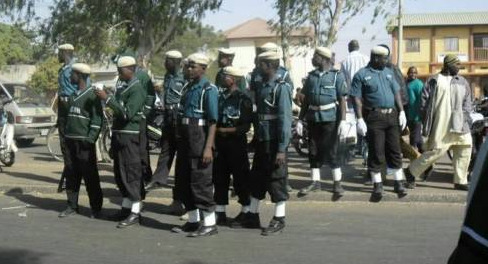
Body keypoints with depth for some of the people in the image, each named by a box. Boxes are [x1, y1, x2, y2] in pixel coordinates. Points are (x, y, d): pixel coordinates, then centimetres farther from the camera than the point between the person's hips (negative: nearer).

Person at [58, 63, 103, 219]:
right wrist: (65, 134, 17)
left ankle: (96, 208, 4)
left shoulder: (92, 95, -6)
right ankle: (72, 206, 14)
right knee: (71, 175, 7)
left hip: (84, 141, -7)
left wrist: (91, 138, -18)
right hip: (70, 141, 7)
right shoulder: (72, 96, 17)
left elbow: (97, 118, -11)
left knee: (90, 176, -3)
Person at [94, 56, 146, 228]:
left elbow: (127, 113, -22)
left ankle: (135, 212, -3)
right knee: (120, 173, 13)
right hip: (118, 134, 9)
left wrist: (107, 99, -20)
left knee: (131, 173, -7)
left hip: (129, 136, -9)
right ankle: (126, 207, 23)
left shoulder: (137, 89, -13)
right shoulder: (121, 87, 15)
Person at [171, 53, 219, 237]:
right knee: (182, 182, 12)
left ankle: (209, 223, 4)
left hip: (199, 139, -9)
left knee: (200, 182, -5)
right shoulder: (188, 88, 15)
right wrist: (179, 141, 17)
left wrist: (208, 147, -22)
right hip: (184, 139, 9)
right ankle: (193, 220, 23)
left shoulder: (209, 89, -10)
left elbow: (213, 121, -15)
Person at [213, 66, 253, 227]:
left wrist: (225, 130, -14)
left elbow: (245, 127, -12)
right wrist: (217, 131, -2)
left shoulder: (243, 99, -8)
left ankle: (245, 213, 13)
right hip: (220, 143, 6)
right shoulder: (221, 96, 10)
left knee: (240, 177, 2)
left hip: (236, 143, -6)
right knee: (219, 178, 8)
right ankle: (220, 214, 17)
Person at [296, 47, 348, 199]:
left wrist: (343, 121, -14)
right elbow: (306, 100, 15)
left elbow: (342, 100, -6)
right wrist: (300, 120, 10)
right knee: (313, 151, 7)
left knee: (330, 151, -5)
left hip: (330, 118, -5)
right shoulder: (311, 76, 12)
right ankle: (315, 182, 17)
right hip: (313, 117, 5)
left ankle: (337, 183, 4)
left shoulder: (336, 75, -2)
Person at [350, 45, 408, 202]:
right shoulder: (362, 75, -2)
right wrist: (360, 119, -15)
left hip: (391, 115, 5)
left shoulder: (388, 72, 15)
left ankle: (398, 183, 15)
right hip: (374, 117, -5)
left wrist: (401, 112, 7)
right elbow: (357, 99, -7)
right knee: (376, 153, -1)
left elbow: (396, 93, 16)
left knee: (395, 151, 7)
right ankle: (377, 186, 8)